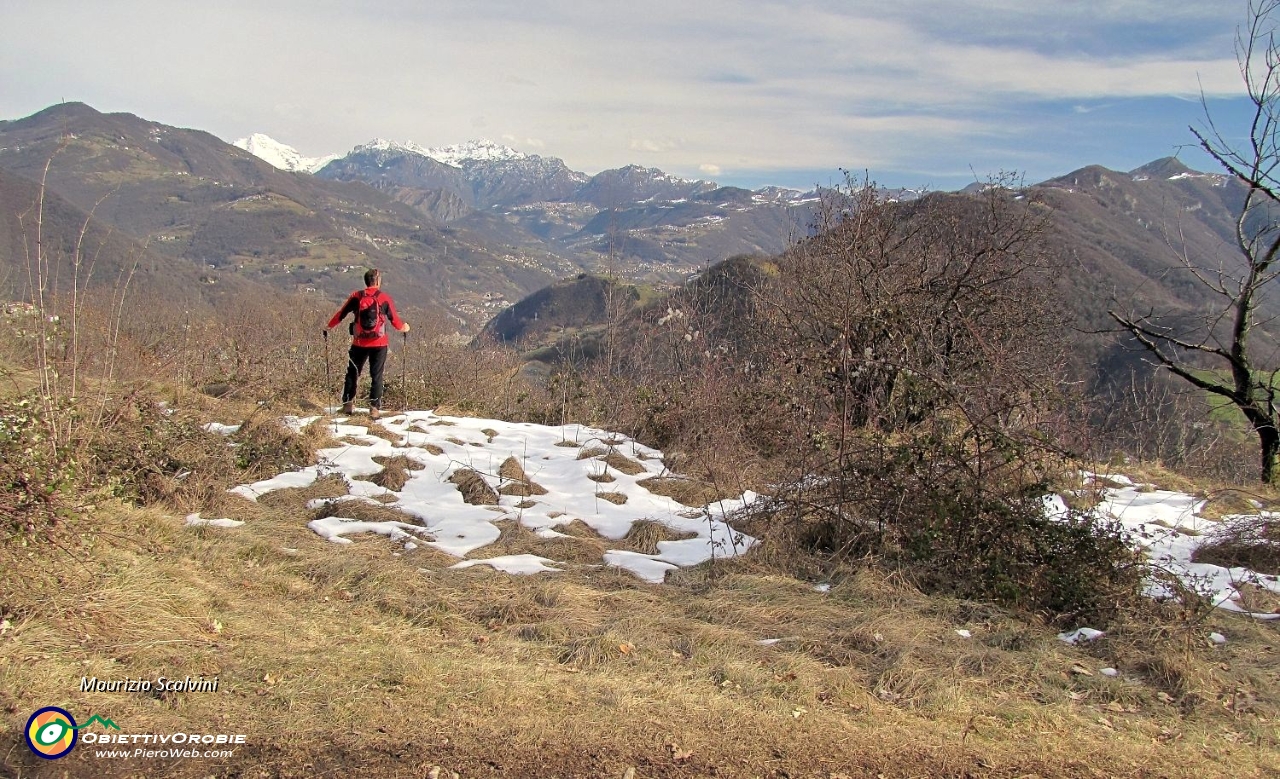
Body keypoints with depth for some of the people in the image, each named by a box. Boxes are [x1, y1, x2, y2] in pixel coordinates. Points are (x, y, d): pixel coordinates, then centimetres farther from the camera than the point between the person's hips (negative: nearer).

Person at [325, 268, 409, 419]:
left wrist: (329, 327, 21)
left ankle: (348, 404, 16)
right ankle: (375, 408, 0)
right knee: (377, 375, 4)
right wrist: (403, 327, 22)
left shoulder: (356, 296, 0)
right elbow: (394, 319, 1)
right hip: (379, 343, -1)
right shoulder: (385, 298, -4)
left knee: (352, 373, 15)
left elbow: (341, 314, 6)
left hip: (359, 342, 2)